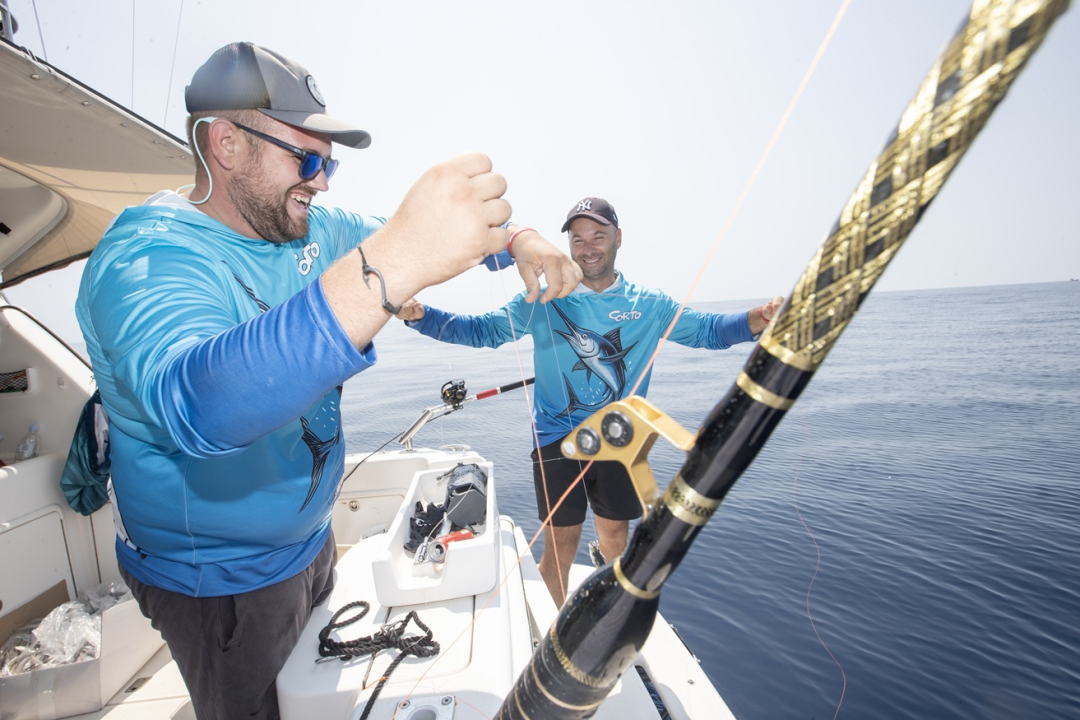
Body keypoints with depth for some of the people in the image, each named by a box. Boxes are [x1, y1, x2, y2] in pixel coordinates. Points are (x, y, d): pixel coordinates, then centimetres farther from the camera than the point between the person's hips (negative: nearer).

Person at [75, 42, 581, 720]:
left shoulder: (309, 228, -4)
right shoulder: (147, 256, -27)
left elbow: (427, 231, 6)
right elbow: (196, 405, -48)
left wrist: (520, 238, -13)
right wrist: (393, 263, -60)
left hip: (309, 535, 7)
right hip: (221, 581, -7)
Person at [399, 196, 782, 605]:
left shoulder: (648, 305, 1)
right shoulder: (543, 302, -5)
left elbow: (707, 330, 3)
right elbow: (479, 330, -5)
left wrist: (758, 319, -16)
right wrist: (418, 315, -19)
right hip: (558, 440, -2)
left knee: (615, 534, 18)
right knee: (561, 543, 5)